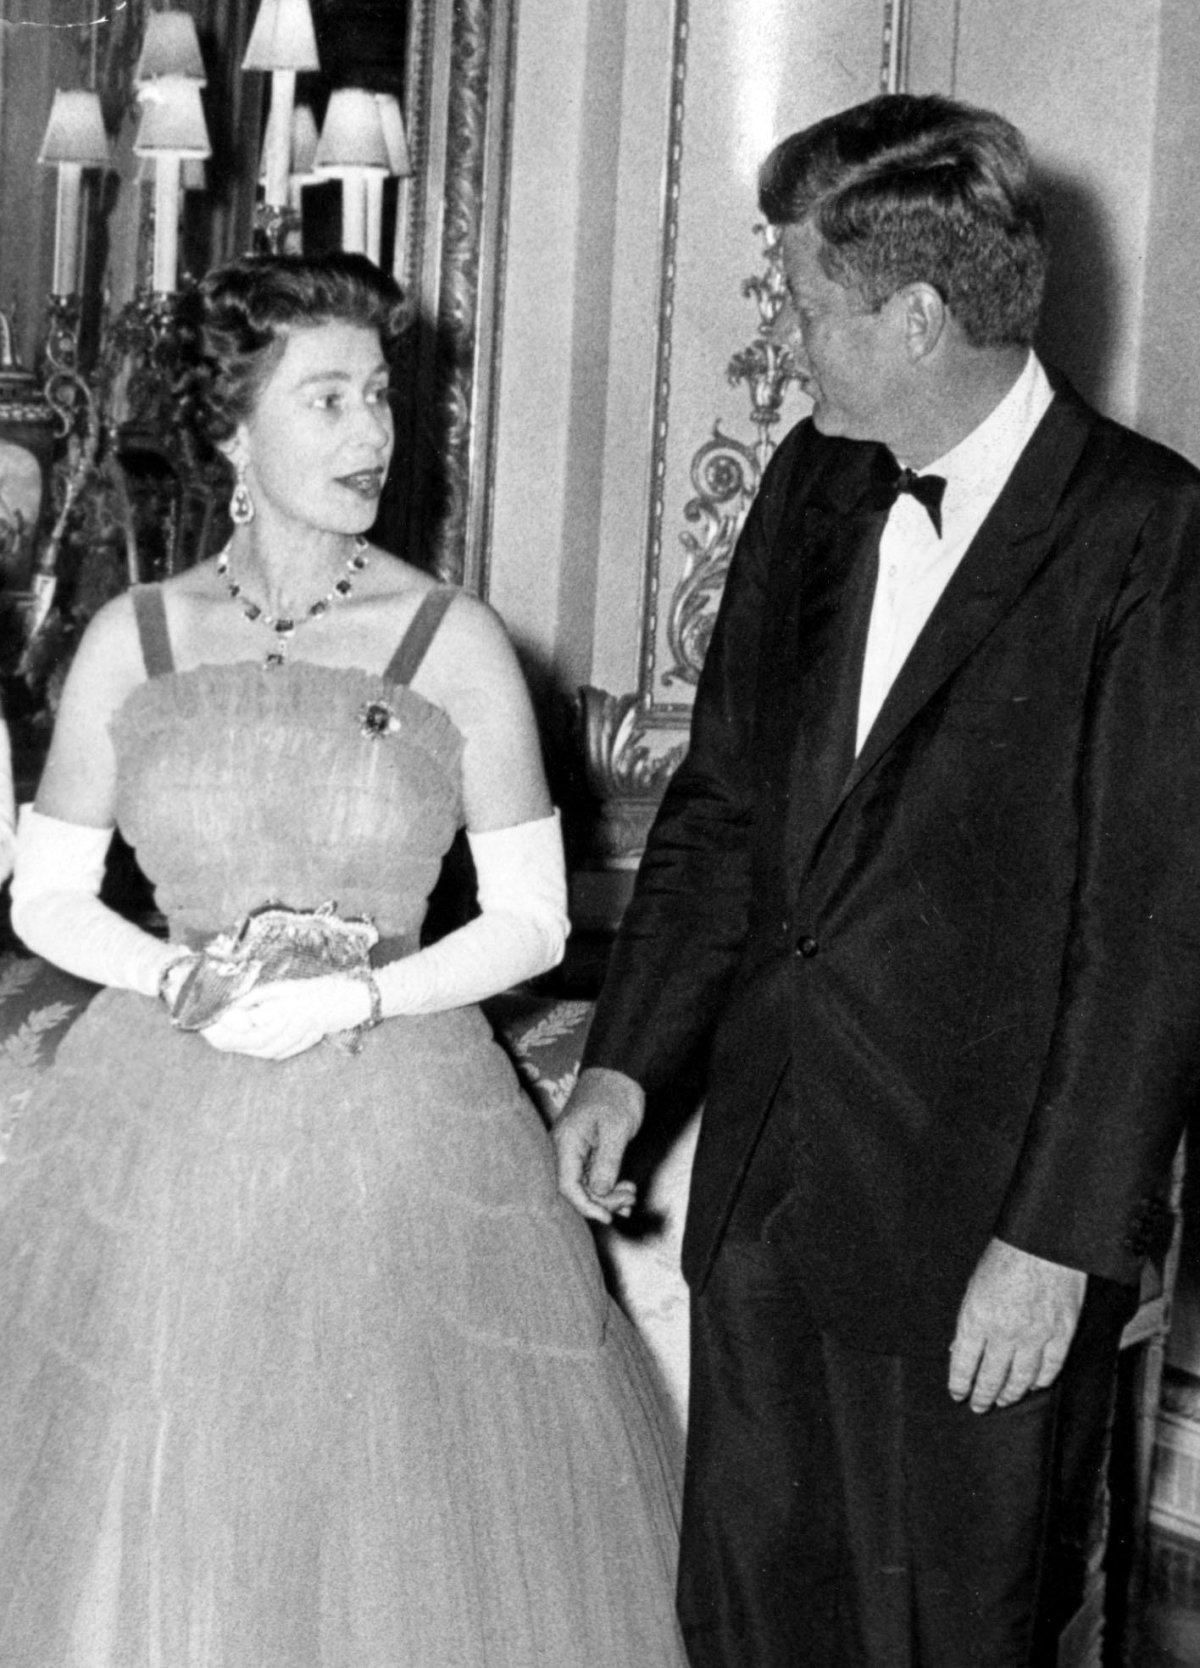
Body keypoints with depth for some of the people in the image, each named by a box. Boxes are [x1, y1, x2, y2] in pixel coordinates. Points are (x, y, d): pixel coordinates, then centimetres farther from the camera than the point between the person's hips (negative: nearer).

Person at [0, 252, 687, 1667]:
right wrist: (185, 980, -11)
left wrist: (358, 996, -14)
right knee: (153, 1518, 9)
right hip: (164, 1122, 1)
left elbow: (532, 918, -1)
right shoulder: (132, 639, 1)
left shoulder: (454, 644, -4)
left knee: (400, 1518, 5)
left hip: (395, 1124, -1)